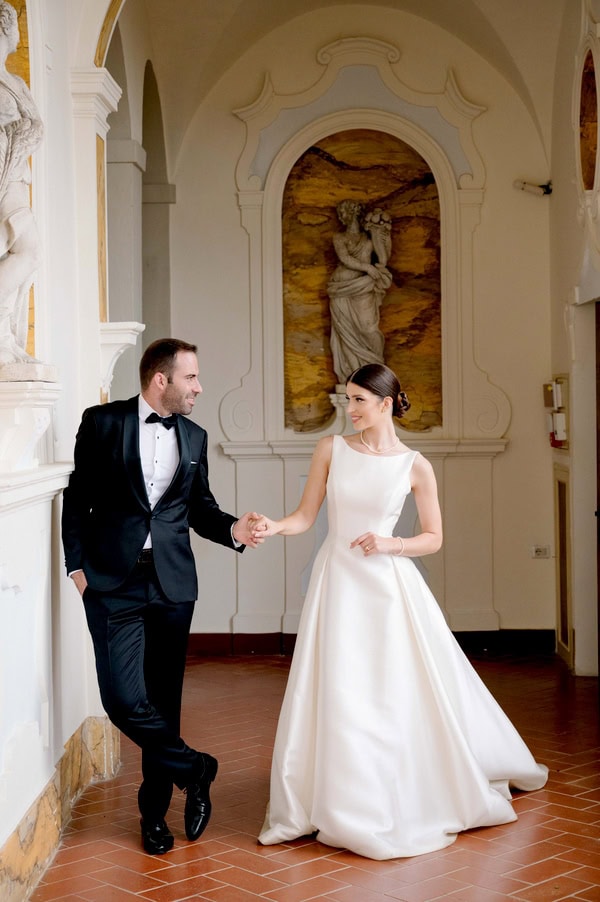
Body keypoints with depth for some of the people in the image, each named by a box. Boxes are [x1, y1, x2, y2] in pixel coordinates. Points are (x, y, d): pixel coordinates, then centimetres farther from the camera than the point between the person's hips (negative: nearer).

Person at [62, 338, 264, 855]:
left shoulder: (194, 436, 11)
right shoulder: (103, 422, -1)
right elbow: (78, 498, 2)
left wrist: (232, 529, -4)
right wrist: (77, 565, -4)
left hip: (172, 584, 3)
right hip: (113, 582, -3)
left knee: (164, 700, 8)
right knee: (123, 698, -12)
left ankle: (156, 811, 23)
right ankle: (195, 770, 10)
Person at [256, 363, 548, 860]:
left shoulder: (415, 465, -3)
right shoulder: (332, 448, 2)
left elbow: (434, 538, 3)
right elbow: (306, 515, 2)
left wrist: (389, 544, -12)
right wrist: (273, 526, -17)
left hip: (388, 585, -1)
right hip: (338, 582, 2)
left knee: (405, 691, 4)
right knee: (336, 694, 1)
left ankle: (421, 796, 27)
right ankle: (348, 806, 15)